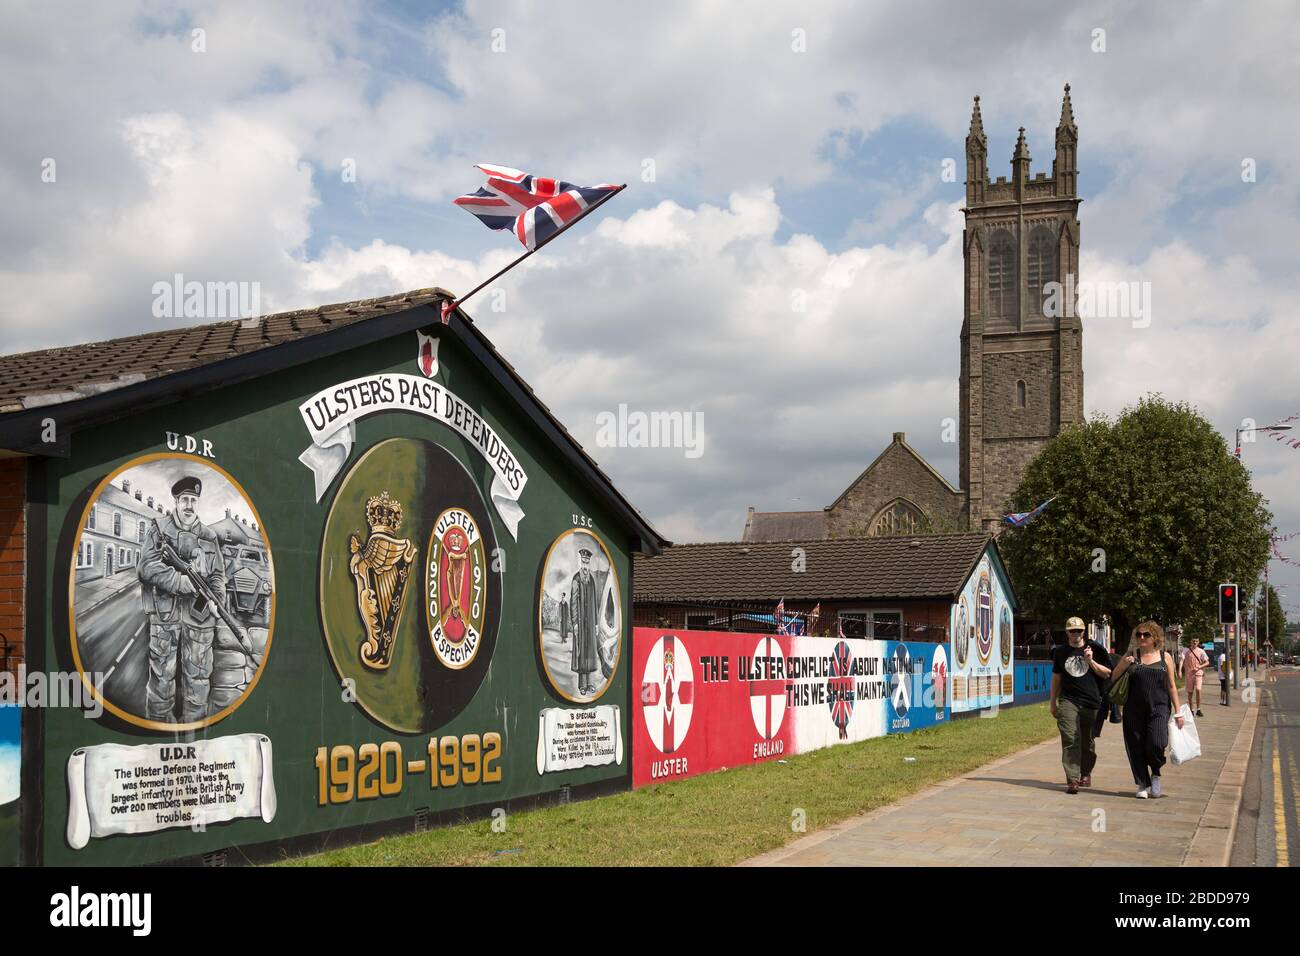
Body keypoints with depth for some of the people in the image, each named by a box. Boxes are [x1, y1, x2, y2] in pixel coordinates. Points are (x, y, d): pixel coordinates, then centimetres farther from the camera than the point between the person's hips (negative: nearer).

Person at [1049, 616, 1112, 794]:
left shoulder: (1095, 649, 4)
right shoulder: (1060, 652, 10)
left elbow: (1107, 674, 4)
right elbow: (1056, 677, 19)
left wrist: (1091, 661, -11)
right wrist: (1053, 702, 19)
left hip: (1092, 702, 0)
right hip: (1068, 701, 0)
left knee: (1087, 742, 9)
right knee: (1070, 740, -12)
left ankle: (1086, 773, 31)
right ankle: (1072, 779, -16)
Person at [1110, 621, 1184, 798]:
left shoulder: (1165, 657, 8)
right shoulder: (1131, 656, 8)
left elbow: (1172, 686, 11)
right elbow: (1113, 678, 10)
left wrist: (1177, 711, 7)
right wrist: (1123, 665, -8)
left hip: (1159, 708, -1)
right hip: (1134, 709, 1)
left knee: (1156, 744, -16)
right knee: (1136, 747, 2)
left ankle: (1155, 774, 13)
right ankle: (1143, 784, 19)